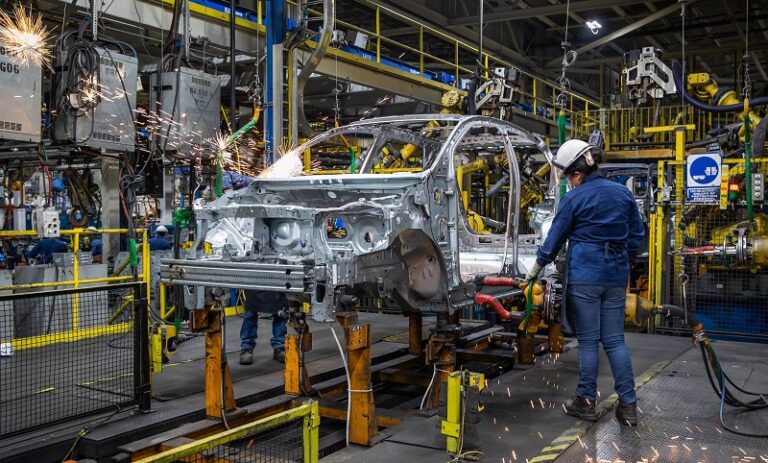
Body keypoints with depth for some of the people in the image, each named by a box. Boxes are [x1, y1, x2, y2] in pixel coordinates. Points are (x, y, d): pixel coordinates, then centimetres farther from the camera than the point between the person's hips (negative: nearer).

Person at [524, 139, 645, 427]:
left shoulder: (574, 198, -6)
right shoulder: (623, 193, 8)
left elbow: (555, 239, 0)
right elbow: (637, 235, 13)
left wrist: (534, 272, 11)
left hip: (584, 277, -5)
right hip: (616, 277, 5)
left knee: (588, 341, 3)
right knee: (615, 340, 8)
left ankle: (586, 402, 11)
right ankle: (628, 405, 8)